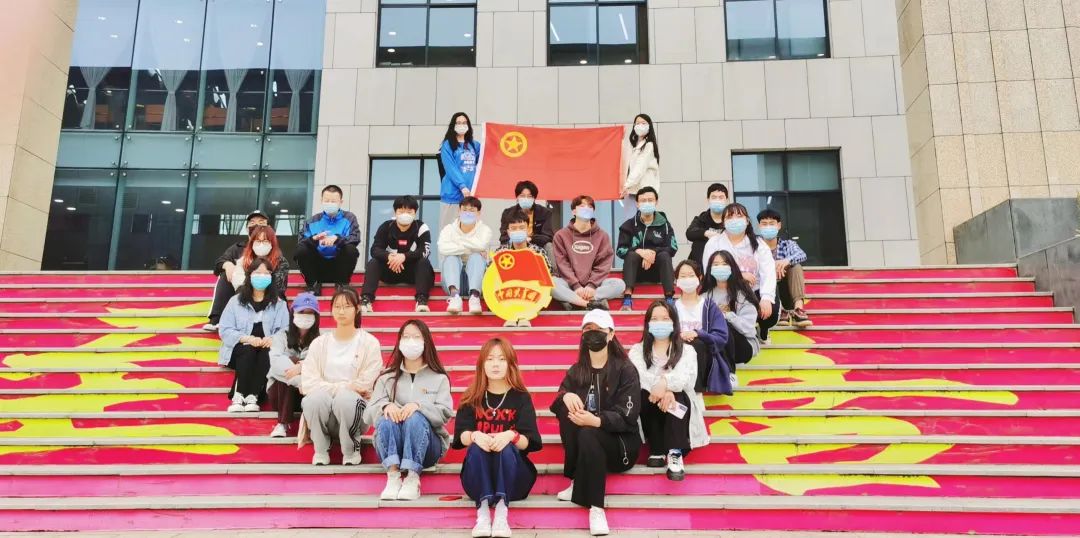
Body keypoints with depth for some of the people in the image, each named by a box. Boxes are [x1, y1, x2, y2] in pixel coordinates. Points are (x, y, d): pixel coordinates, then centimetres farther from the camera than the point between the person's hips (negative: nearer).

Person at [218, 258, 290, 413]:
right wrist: (248, 338, -18)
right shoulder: (236, 301, 8)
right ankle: (238, 397, -33)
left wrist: (273, 338, -26)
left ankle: (252, 397, -34)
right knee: (248, 351, -33)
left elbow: (285, 329, -4)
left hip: (266, 349, 0)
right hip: (241, 350, 0)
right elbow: (225, 330, -2)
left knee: (267, 353, -32)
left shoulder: (279, 303, 11)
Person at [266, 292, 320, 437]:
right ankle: (282, 424, -32)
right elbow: (275, 360, -18)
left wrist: (301, 367, -35)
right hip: (280, 391, 1)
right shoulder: (282, 336, 3)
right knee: (287, 373, -31)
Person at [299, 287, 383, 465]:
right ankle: (321, 450, -8)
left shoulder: (369, 342, 2)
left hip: (355, 409, -1)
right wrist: (345, 386, -14)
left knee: (345, 398, -35)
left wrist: (329, 387, -5)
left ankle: (351, 449, -9)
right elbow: (307, 383, -5)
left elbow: (365, 385, -7)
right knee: (316, 397, -32)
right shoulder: (319, 343, 8)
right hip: (323, 409, 1)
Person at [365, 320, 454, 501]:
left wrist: (419, 406, -24)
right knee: (386, 420, -29)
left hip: (428, 447, -1)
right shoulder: (387, 377, 14)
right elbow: (370, 413, 2)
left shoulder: (439, 378, 9)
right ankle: (393, 476, -37)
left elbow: (445, 414, -6)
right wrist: (386, 406, -22)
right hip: (390, 447, 2)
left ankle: (412, 477, -36)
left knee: (415, 418, -32)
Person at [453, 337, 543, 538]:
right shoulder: (472, 398, 5)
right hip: (478, 478, 1)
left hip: (514, 478, -1)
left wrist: (511, 436, -32)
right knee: (476, 447, -29)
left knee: (506, 448, -31)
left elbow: (529, 442, -10)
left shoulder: (521, 397, 0)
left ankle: (501, 513, -42)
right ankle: (482, 512, -40)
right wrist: (475, 436, -32)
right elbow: (461, 436, -8)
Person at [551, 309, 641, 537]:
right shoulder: (577, 371, 8)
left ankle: (596, 508, -29)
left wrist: (596, 421, -37)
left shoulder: (625, 370, -7)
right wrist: (565, 395, -27)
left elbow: (627, 417, -18)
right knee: (567, 410, -24)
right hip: (584, 443, 4)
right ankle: (577, 482, -18)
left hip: (620, 443, -4)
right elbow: (557, 404, -2)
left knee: (588, 434, -35)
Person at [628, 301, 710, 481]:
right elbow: (638, 376, -16)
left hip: (677, 409, -1)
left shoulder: (687, 350, 6)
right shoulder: (637, 350, 8)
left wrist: (665, 383, -41)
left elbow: (684, 376, -18)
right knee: (646, 395, -31)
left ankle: (675, 455, -34)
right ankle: (657, 451, -19)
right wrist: (659, 387, -38)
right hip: (649, 411, 1)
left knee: (676, 396, -32)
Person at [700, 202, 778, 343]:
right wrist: (738, 275, -21)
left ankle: (762, 331, 15)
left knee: (771, 312, -25)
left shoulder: (758, 244, 5)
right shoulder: (714, 243, 1)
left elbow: (768, 272, -9)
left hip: (754, 293, 2)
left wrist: (766, 298, -27)